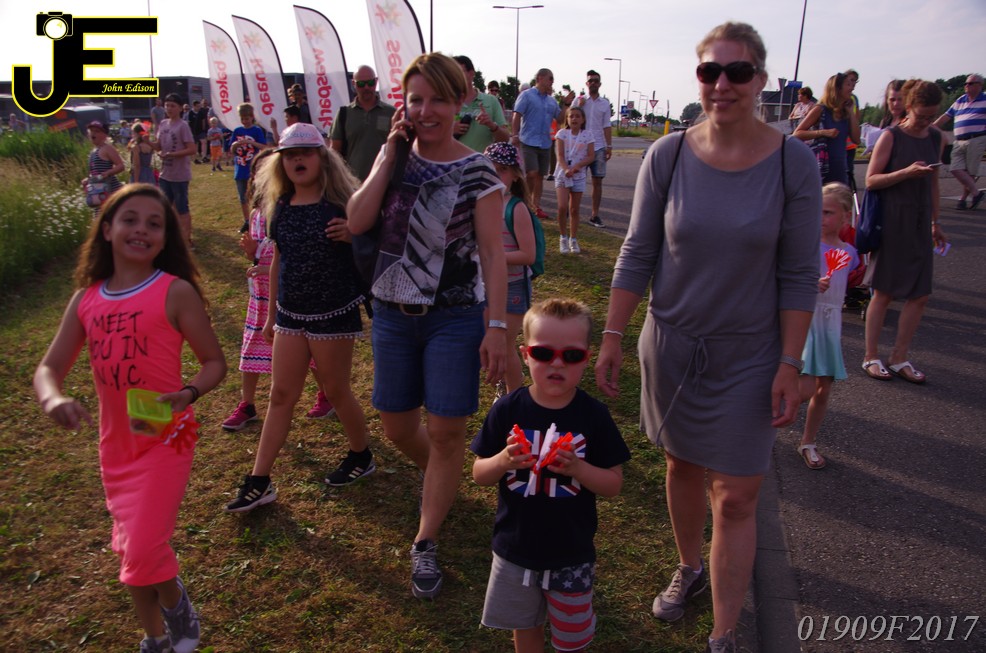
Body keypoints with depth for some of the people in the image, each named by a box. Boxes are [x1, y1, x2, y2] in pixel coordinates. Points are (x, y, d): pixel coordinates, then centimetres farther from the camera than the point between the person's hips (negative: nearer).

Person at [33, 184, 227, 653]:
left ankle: (178, 609, 22)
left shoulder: (176, 292, -12)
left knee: (144, 552, -12)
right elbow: (48, 368, 2)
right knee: (130, 549, 19)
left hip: (165, 438, -5)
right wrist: (53, 399, -20)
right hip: (115, 443, 5)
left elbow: (214, 361, -8)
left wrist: (189, 394, -27)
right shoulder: (86, 299, 1)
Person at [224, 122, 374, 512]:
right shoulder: (282, 206, 6)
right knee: (281, 394, 8)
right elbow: (279, 261, 13)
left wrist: (352, 234, -29)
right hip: (291, 314, 5)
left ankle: (362, 456, 33)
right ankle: (259, 481, 15)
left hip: (333, 314, -5)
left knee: (336, 391, 9)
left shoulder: (339, 202, -10)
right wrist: (272, 314, 17)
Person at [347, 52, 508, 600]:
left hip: (454, 318, -4)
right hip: (393, 313, 4)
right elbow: (357, 222, -9)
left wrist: (497, 327, -15)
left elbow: (492, 253, -9)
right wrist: (389, 157, -11)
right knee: (397, 428, 14)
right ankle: (439, 481, 47)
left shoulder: (476, 172, -7)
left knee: (445, 432, 2)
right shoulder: (394, 158, 4)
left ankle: (426, 543, 21)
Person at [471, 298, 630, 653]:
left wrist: (578, 468, -27)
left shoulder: (593, 415, -14)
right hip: (515, 548, 1)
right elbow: (478, 474, -5)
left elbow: (614, 483, -9)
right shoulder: (508, 410, -13)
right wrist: (504, 461, -26)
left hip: (572, 554, -1)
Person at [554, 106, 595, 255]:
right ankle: (563, 237, 3)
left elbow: (591, 156, -3)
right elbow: (560, 155, -8)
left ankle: (573, 240, 18)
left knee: (574, 210, 7)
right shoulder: (562, 133, -2)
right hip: (562, 174, -1)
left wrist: (577, 166, -19)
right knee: (562, 207, -15)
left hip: (579, 175, 1)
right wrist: (566, 169, -26)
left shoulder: (587, 136, 1)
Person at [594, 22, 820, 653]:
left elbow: (799, 275, -7)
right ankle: (690, 567, 45)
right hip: (671, 345, 2)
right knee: (683, 465, 18)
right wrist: (612, 338, -4)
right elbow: (638, 254, -2)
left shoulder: (794, 163, -10)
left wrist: (790, 364, -9)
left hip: (748, 354, -2)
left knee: (736, 498, 2)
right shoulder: (668, 156, -7)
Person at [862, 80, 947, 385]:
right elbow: (871, 180, -9)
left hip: (920, 224, 5)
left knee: (920, 294, 3)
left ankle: (899, 358, 15)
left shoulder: (935, 137, 10)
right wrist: (908, 172, -22)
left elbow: (933, 182, 19)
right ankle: (871, 357, 13)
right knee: (884, 292, 1)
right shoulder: (891, 137, -6)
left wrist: (935, 222, 19)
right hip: (891, 221, -5)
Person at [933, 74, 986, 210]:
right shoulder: (960, 101, 18)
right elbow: (945, 117, 19)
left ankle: (963, 198, 8)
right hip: (959, 141, 5)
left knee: (970, 172, -2)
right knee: (956, 169, -9)